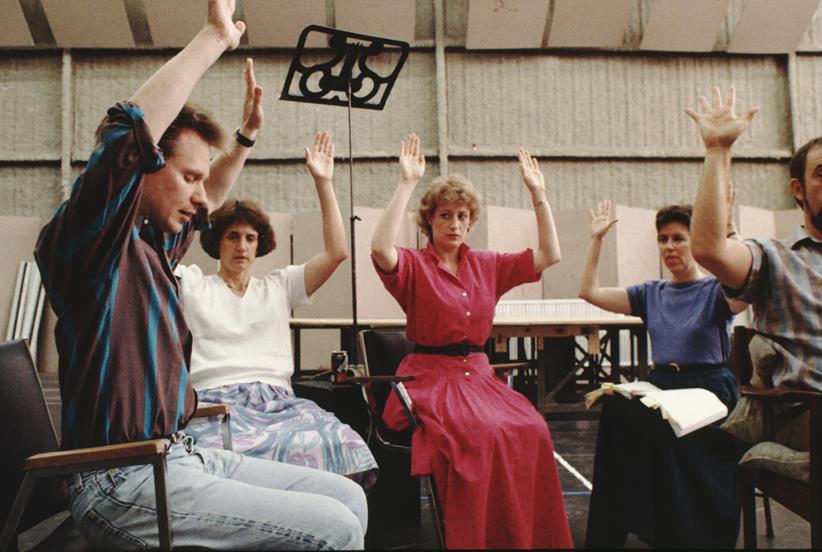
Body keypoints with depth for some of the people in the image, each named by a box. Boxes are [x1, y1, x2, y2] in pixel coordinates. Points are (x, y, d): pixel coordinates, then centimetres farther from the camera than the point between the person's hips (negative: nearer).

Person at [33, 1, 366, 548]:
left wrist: (247, 135, 28)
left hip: (180, 453, 9)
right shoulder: (93, 236, -12)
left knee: (349, 497, 2)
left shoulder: (154, 242, 14)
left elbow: (209, 199, 35)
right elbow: (131, 127, -29)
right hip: (125, 481, -9)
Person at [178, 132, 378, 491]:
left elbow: (337, 252, 14)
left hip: (276, 400, 2)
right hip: (216, 400, -2)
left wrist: (323, 182, 10)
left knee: (341, 448, -31)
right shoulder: (193, 285, 17)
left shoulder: (278, 287, 23)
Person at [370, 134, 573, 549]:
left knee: (532, 430, -25)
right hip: (431, 377, -4)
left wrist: (538, 194, 9)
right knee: (482, 436, -32)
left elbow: (549, 255, 13)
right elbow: (381, 250, -22)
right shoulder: (414, 265, 1)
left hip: (478, 374, 5)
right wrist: (406, 184, -21)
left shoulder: (486, 266, 16)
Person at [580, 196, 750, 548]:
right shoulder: (651, 293, 16)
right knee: (617, 409, -27)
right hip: (660, 385, 4)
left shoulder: (716, 291, 3)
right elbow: (589, 292, 12)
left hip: (708, 388, -4)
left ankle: (690, 535, -14)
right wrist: (597, 241, 8)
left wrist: (729, 233, -26)